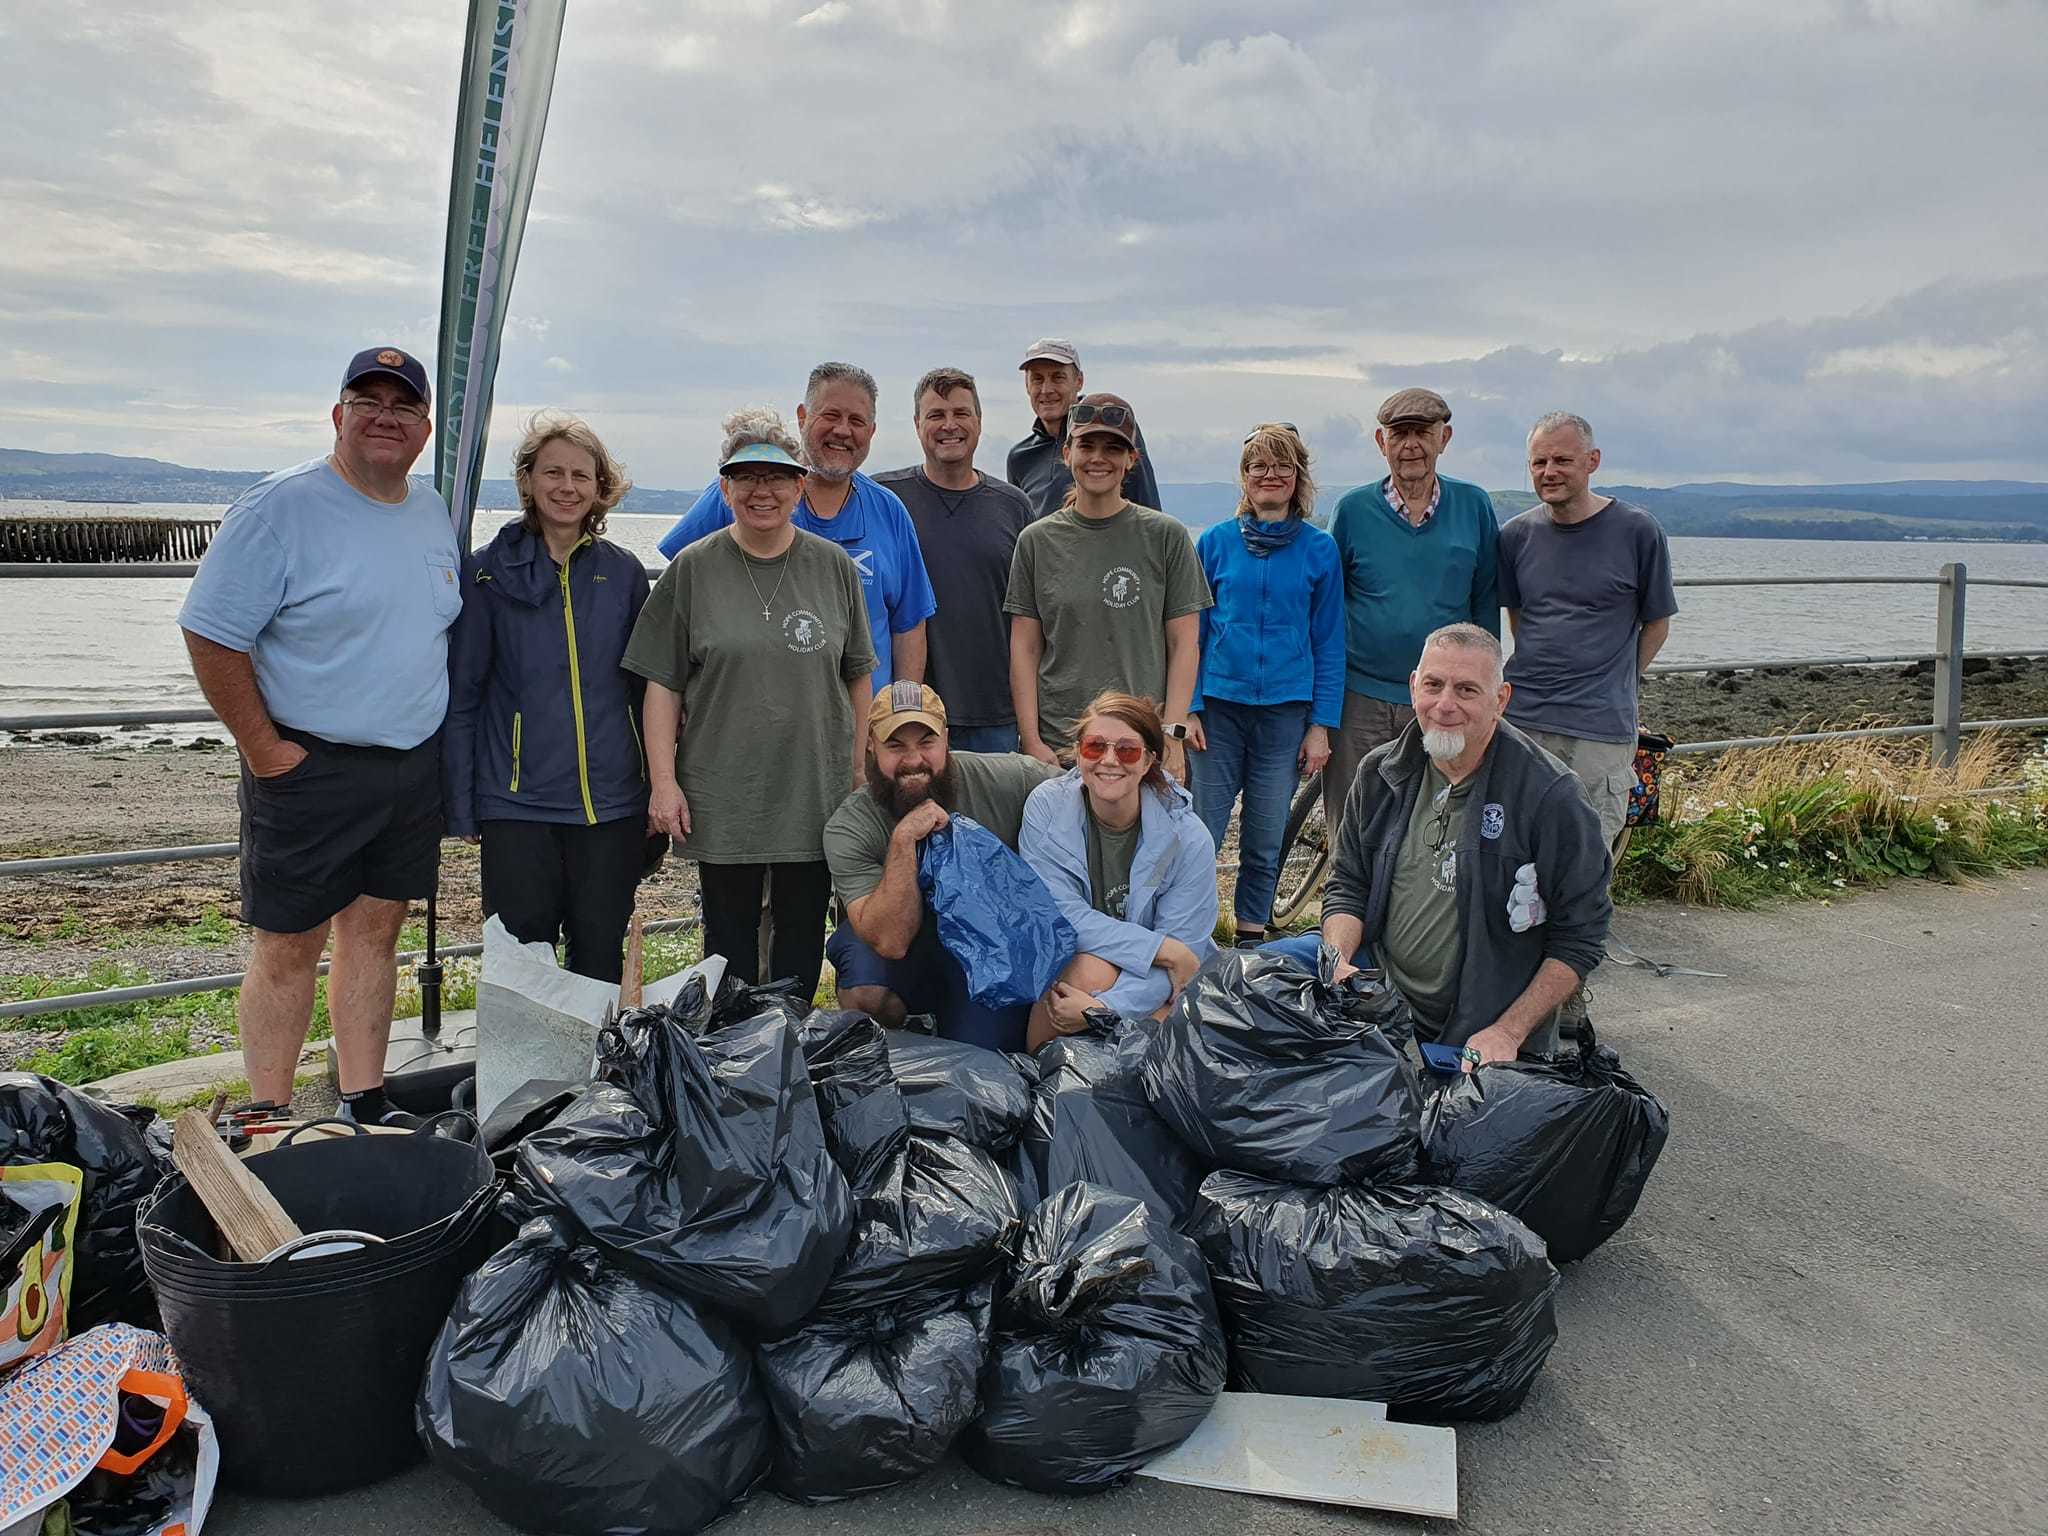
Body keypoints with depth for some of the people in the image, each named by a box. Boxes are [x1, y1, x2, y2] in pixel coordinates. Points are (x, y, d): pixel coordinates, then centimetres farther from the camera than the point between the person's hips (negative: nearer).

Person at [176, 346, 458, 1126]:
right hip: (310, 767, -6)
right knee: (288, 945, 3)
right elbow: (210, 634, -14)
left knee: (375, 929, 13)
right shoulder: (281, 506, -12)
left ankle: (365, 1105, 24)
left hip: (415, 767, 6)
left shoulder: (434, 512, 10)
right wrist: (262, 748, -14)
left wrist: (433, 731, 14)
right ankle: (268, 1122, 16)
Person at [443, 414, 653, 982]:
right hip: (518, 804, -2)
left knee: (600, 965, 9)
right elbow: (461, 695, 3)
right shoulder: (490, 573, 1)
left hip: (611, 803, 2)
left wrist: (659, 791, 10)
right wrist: (460, 807, -1)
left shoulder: (623, 572, 6)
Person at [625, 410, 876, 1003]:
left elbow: (858, 677, 10)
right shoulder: (693, 569, 0)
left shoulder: (833, 566, 4)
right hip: (722, 796, -1)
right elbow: (663, 684, -1)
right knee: (729, 937, 9)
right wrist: (663, 780, -7)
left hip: (816, 792, 1)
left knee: (802, 937, 11)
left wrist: (861, 771, 8)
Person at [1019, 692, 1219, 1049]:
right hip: (1064, 963, 0)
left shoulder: (1188, 838, -15)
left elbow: (1185, 947, -16)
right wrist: (1165, 949, -25)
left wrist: (1105, 1008, -31)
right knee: (1093, 969, -32)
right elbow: (1059, 912, -18)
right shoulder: (1047, 806, -13)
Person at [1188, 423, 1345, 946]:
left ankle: (1251, 936, 24)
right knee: (1200, 833, -2)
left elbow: (1329, 644, 4)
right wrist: (1187, 708, -3)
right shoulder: (1215, 543, 3)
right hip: (1219, 706, 0)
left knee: (1265, 841, 8)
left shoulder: (1319, 549, 3)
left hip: (1286, 711, 0)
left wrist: (1321, 724, -1)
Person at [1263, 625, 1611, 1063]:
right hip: (1377, 972, 4)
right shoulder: (1381, 772, 2)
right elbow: (1348, 885, 11)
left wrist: (1509, 1032, -17)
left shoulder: (1549, 795, -15)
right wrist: (1337, 962, -9)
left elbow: (1580, 936, -10)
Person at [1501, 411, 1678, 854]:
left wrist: (1615, 684, 4)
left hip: (1603, 728, -3)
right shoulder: (1517, 535, 7)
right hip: (1521, 718, 3)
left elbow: (1656, 624, 8)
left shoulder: (1637, 531, -2)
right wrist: (1536, 677, 12)